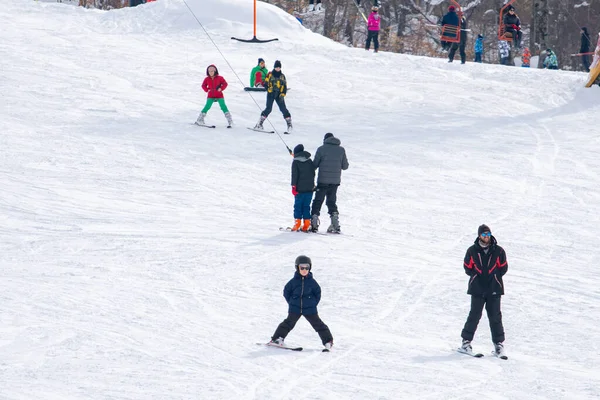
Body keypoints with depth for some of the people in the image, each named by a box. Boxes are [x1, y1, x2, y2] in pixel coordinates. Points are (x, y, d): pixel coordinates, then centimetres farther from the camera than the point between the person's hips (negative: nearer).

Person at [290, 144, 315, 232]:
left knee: (298, 205, 3)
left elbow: (294, 175, -10)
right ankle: (306, 224, 3)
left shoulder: (296, 162, -5)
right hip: (310, 188, 4)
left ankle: (297, 223, -3)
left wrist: (293, 186, -7)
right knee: (306, 206, 9)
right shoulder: (310, 161, 9)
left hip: (300, 188, -4)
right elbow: (313, 173, 14)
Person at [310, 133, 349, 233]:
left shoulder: (321, 149, -6)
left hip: (323, 181, -3)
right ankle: (335, 225, 5)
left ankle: (314, 224, -2)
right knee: (332, 202, 13)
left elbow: (314, 165, -5)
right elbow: (345, 166, 6)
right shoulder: (341, 150, 2)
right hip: (335, 181, 3)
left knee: (318, 202, 5)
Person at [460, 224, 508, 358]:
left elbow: (503, 268, 9)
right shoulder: (472, 251, 1)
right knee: (474, 315, -3)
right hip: (477, 289, 0)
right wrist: (477, 277, 2)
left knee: (495, 316, 2)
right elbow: (467, 267, 10)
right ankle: (466, 341, 7)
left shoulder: (498, 251, 1)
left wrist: (494, 277, 2)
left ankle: (498, 343, 9)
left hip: (494, 290, 1)